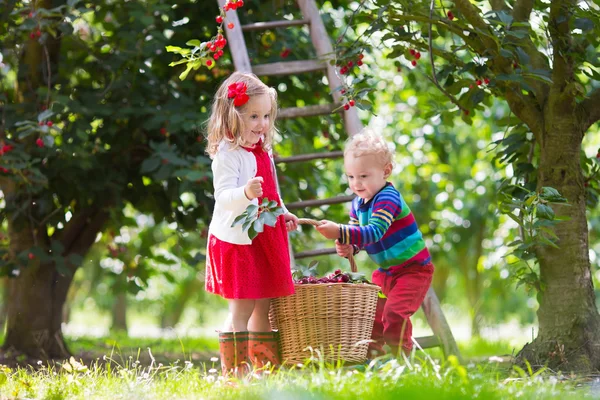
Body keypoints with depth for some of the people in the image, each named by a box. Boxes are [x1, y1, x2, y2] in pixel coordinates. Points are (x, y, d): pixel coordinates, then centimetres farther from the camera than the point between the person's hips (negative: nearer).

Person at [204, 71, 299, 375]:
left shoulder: (263, 151, 13)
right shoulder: (227, 155, -15)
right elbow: (223, 196, -26)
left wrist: (283, 213, 18)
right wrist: (245, 193, -43)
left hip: (265, 237, 9)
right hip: (236, 240, -9)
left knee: (264, 307, 13)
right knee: (241, 309, -8)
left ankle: (266, 367, 20)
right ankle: (234, 371, -4)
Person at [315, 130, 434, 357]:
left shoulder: (388, 199, -25)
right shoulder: (358, 205, 2)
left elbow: (374, 232, -39)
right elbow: (358, 237, 8)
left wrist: (340, 232, -50)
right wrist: (348, 248, -16)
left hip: (414, 269, -9)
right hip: (385, 271, 9)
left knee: (395, 312, -21)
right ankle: (373, 353, 20)